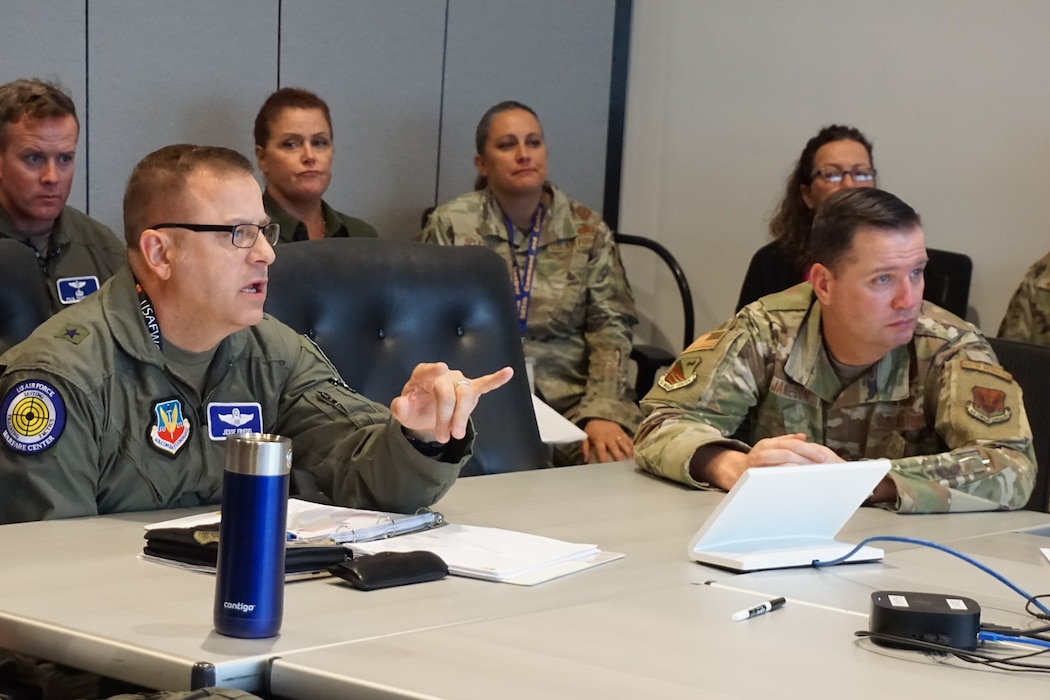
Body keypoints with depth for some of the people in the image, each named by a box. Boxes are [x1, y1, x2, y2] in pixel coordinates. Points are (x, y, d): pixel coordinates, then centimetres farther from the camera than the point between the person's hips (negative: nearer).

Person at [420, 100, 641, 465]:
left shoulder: (587, 230, 10)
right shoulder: (450, 225, 5)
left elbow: (610, 326, 3)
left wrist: (603, 412, -13)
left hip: (573, 404, 2)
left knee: (617, 462, -26)